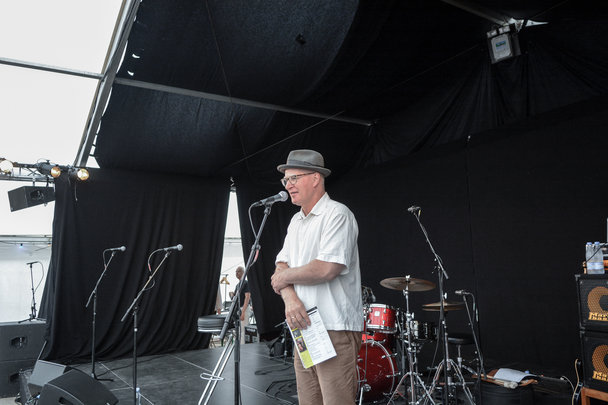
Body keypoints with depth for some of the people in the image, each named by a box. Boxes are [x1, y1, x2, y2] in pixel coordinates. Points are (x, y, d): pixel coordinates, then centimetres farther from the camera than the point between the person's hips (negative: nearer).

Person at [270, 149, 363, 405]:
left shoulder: (337, 214, -11)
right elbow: (281, 266, 10)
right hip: (304, 328, 8)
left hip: (335, 330, -8)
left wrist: (285, 276, -7)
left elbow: (326, 269, -23)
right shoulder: (296, 221, 16)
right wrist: (290, 298, -11)